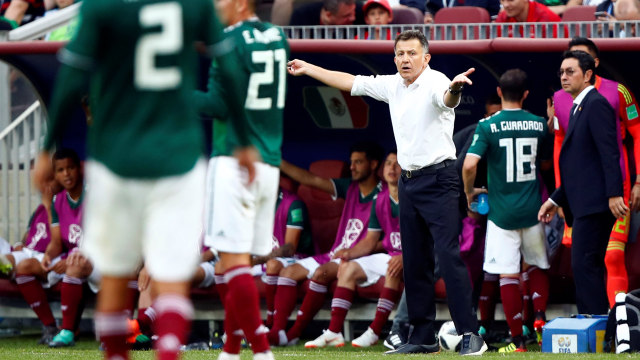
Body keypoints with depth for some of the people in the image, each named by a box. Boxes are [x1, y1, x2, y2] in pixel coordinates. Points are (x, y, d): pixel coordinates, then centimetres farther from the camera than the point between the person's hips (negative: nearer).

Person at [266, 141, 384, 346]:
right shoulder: (350, 188, 13)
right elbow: (312, 180, 10)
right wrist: (276, 162, 4)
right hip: (335, 255, 9)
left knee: (321, 273, -32)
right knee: (289, 272, -1)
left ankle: (294, 334, -27)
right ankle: (278, 331, -17)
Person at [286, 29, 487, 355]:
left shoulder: (435, 82, -13)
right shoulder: (392, 86, 10)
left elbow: (447, 99, -37)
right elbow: (351, 82, 23)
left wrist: (455, 90, -61)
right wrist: (308, 69, 29)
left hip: (438, 181, -8)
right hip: (408, 181, 8)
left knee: (448, 255, -16)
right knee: (414, 261, 10)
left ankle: (470, 335, -17)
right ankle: (423, 337, 16)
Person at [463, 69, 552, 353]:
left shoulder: (487, 126, -9)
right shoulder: (539, 124, 2)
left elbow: (469, 165, -19)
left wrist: (470, 192, -2)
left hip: (501, 212, -3)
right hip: (532, 210, 3)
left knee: (508, 275, -1)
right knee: (538, 266, 23)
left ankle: (518, 340, -3)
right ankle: (540, 318, 7)